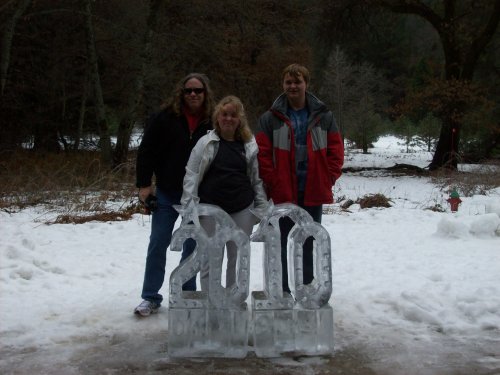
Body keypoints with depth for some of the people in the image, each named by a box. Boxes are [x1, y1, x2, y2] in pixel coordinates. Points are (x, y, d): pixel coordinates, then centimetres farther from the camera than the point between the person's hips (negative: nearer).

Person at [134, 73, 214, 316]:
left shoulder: (212, 122, -2)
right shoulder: (165, 118, -5)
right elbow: (147, 151, -4)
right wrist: (144, 184, -9)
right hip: (168, 193, -1)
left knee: (192, 247, 9)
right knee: (158, 244, 2)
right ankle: (151, 298, 11)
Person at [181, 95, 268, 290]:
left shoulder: (249, 145, 5)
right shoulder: (206, 143, -1)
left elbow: (257, 179, 9)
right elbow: (191, 176, -3)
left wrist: (262, 208, 5)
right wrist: (189, 207, -10)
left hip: (242, 210, 2)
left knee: (238, 258, 10)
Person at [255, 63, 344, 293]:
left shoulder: (323, 116, 5)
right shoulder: (271, 118, -1)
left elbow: (336, 151, 5)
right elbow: (262, 153, -4)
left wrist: (328, 179, -4)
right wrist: (272, 183, -11)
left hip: (313, 194, 2)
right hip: (282, 194, -2)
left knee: (308, 244, 12)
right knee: (279, 243, 5)